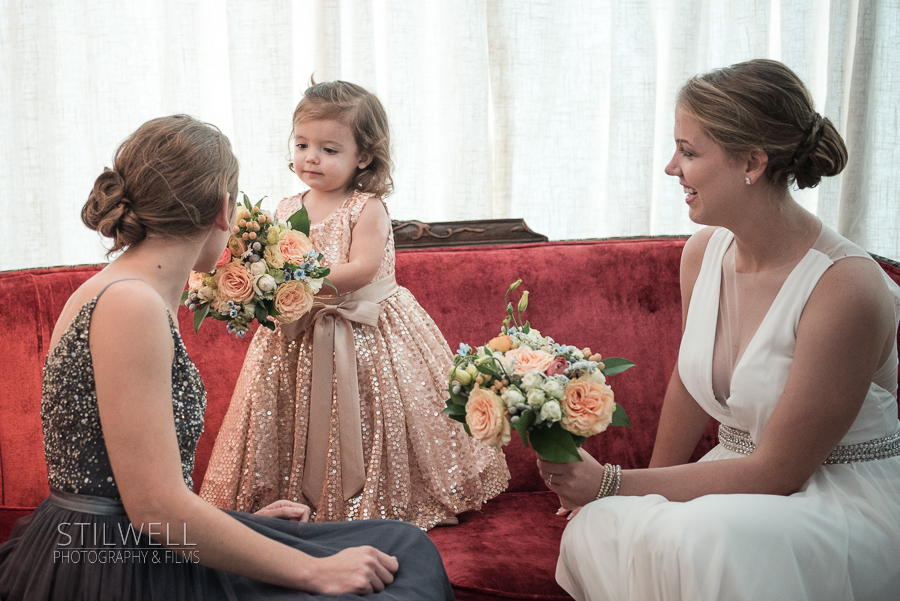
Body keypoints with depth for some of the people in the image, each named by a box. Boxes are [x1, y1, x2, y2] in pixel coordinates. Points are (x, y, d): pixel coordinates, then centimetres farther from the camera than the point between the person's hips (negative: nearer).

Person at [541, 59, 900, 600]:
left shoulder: (846, 288, -24)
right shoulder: (703, 253, -2)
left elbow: (777, 470, -19)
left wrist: (614, 484, -17)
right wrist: (652, 488, 17)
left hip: (849, 504, -5)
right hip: (745, 478, 6)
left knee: (692, 536, -35)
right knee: (597, 529, -22)